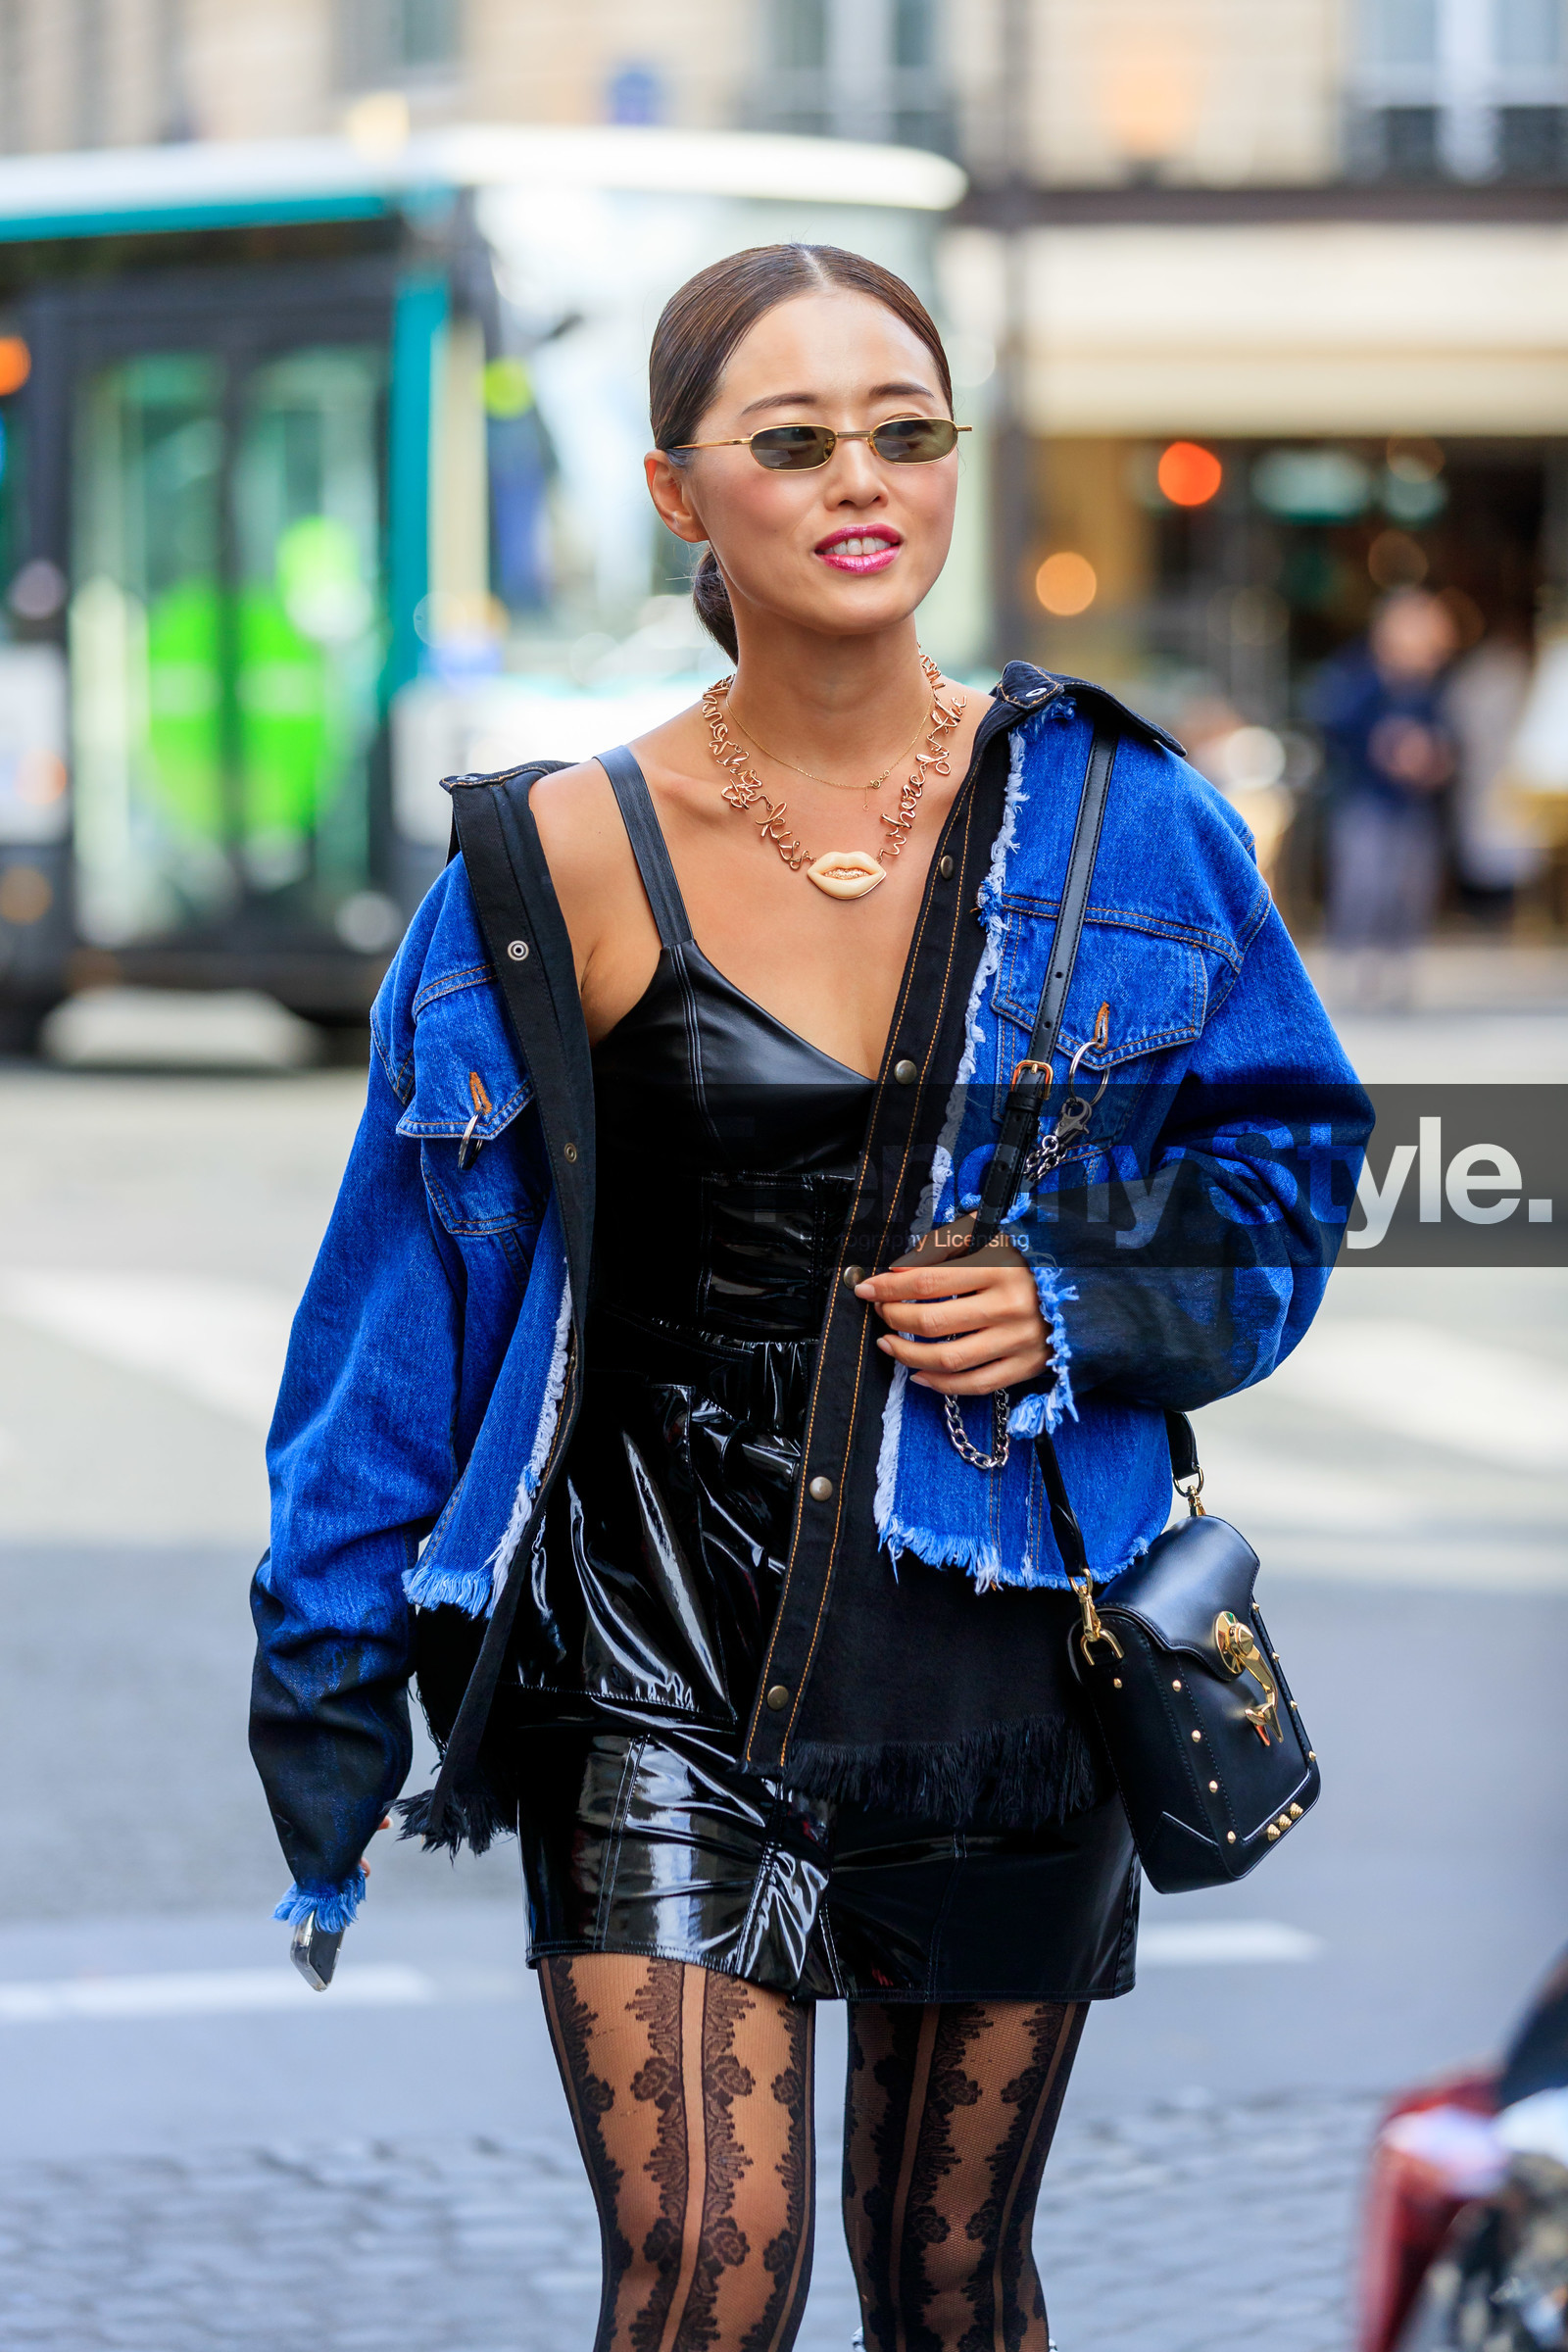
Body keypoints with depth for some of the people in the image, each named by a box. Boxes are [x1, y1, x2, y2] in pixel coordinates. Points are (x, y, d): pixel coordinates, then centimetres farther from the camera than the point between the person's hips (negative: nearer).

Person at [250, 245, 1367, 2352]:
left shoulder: (1116, 826, 0)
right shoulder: (564, 862, -3)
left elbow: (1273, 1195, 9)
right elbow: (407, 1294, 4)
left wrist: (1077, 1319, -11)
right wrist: (329, 1685, 5)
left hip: (1001, 1655, 2)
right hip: (664, 1652, -1)